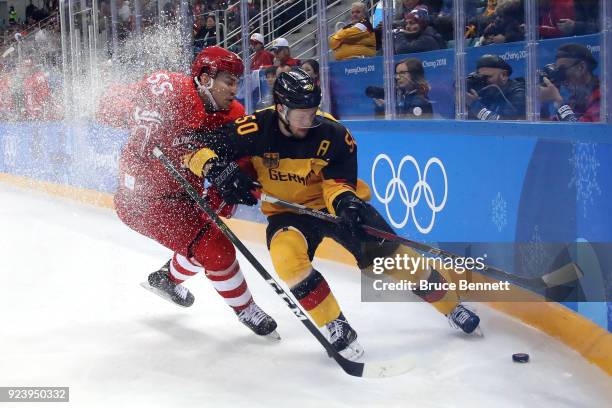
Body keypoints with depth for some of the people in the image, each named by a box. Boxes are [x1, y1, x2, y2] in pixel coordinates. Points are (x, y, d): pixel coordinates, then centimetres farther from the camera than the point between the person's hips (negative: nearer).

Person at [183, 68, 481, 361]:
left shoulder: (333, 135, -18)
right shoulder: (257, 130, -20)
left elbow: (339, 182, -13)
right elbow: (194, 149, -17)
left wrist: (345, 201, -36)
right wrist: (219, 171, -37)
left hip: (334, 205, 1)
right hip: (288, 211, 0)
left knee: (387, 252, -10)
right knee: (286, 253, -33)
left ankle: (451, 305, 13)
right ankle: (335, 327, -18)